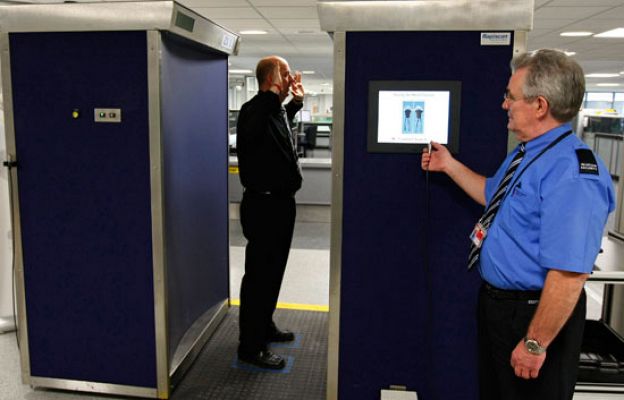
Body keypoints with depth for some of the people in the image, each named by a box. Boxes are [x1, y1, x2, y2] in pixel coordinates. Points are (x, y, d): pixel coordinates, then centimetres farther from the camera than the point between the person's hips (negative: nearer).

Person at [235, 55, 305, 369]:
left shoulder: (277, 111, 11)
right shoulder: (254, 110, -19)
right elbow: (249, 131, -45)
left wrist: (296, 100, 25)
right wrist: (274, 93, -39)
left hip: (280, 202, 10)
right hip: (264, 205, -10)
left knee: (273, 270, 20)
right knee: (259, 275, -1)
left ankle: (265, 327, 37)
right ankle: (250, 347, 11)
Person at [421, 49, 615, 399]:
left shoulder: (572, 173, -29)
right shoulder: (525, 155, 4)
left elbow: (569, 274, -32)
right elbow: (495, 196, 23)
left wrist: (535, 344, -26)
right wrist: (450, 166, 18)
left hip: (533, 312, -9)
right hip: (496, 301, 10)